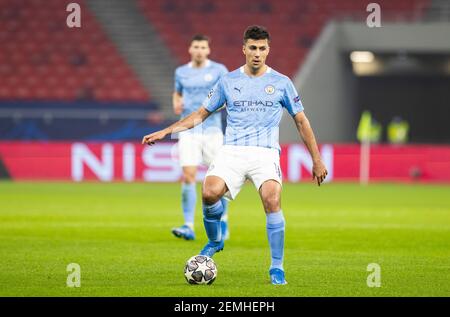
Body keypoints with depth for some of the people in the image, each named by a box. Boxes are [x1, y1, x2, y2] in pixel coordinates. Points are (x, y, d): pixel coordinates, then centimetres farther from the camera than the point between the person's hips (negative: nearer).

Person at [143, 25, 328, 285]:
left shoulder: (281, 83, 8)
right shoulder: (228, 82, 12)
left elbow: (301, 121, 14)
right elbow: (201, 115, 20)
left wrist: (317, 160, 11)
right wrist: (164, 132, 13)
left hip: (265, 153, -1)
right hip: (232, 152, 1)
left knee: (272, 200, -27)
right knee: (210, 193, -26)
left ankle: (277, 268, -14)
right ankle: (215, 241, 5)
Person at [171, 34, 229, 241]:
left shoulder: (218, 70, 1)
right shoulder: (181, 72, 10)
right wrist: (176, 104, 5)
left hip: (212, 129, -1)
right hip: (188, 130, 1)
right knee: (188, 177, -11)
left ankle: (223, 221, 23)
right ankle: (189, 226, -11)